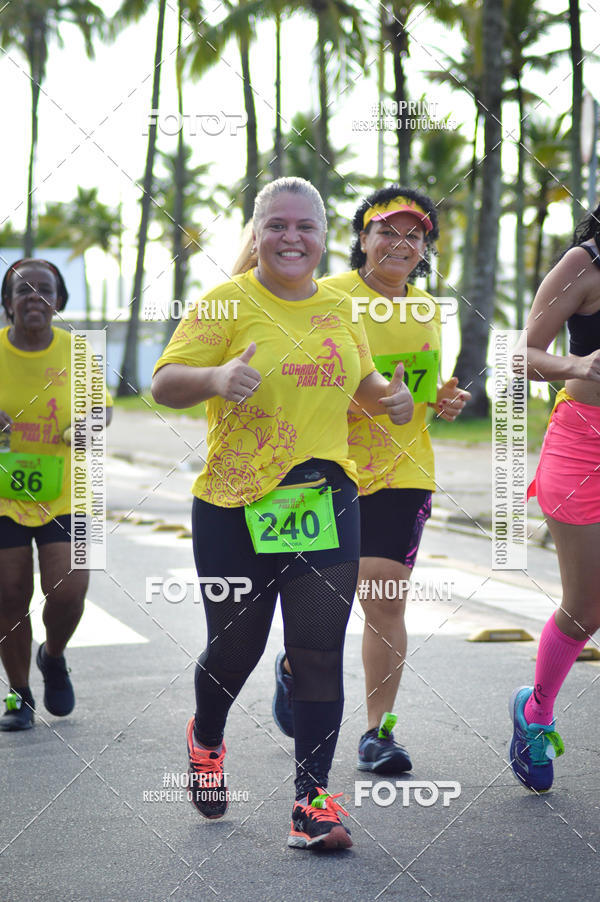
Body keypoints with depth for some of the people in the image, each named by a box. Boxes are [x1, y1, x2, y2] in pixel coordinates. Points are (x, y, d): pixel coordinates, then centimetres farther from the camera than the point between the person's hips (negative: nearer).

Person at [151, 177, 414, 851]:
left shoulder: (339, 310, 10)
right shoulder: (227, 303, -4)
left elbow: (362, 381, 28)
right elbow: (164, 383, -11)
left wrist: (388, 395, 5)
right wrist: (215, 377, -31)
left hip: (325, 503, 3)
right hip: (234, 508, -3)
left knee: (319, 653, -4)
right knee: (234, 648, 8)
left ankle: (312, 797, 2)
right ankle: (206, 738, 40)